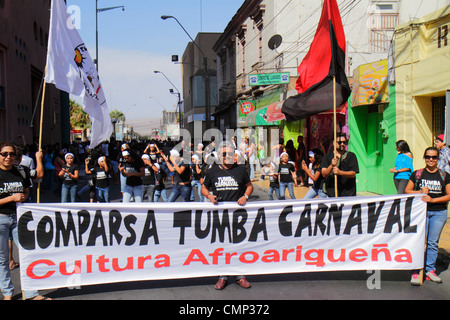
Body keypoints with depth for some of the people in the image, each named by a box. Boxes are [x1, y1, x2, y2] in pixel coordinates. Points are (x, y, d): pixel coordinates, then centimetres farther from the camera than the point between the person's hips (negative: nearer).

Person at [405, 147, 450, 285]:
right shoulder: (417, 174, 4)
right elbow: (407, 191, 6)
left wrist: (432, 199, -11)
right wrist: (420, 192, -12)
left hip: (439, 212, 1)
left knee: (433, 243, 8)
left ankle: (430, 270, 20)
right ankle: (415, 272, -2)